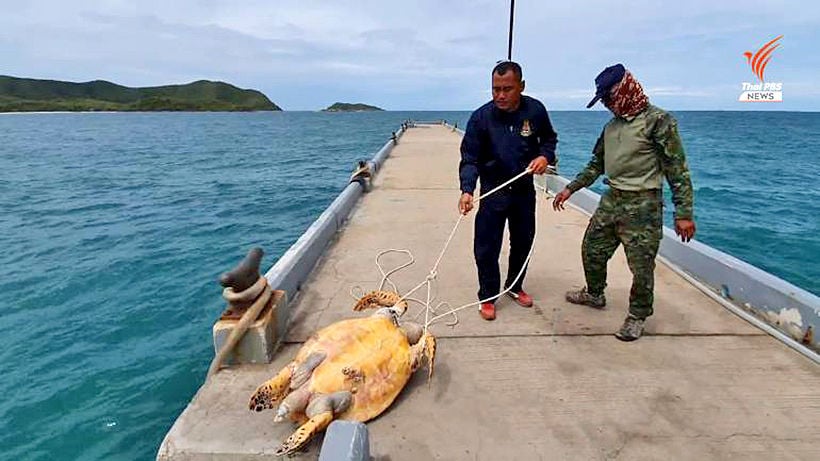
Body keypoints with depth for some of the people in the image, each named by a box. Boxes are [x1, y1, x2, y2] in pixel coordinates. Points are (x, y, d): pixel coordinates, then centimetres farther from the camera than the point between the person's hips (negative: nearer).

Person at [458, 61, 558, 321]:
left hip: (524, 189, 3)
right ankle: (488, 297, 17)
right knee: (487, 247, -3)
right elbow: (470, 158, -15)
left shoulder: (535, 110, -9)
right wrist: (467, 189, -30)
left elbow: (549, 139, 9)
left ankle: (515, 287, 39)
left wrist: (545, 156, -13)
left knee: (523, 241, 16)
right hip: (493, 190, -3)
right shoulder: (481, 117, -16)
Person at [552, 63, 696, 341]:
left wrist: (683, 213, -16)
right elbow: (597, 164, 21)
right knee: (592, 249, 17)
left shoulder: (658, 120, -10)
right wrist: (570, 189, 18)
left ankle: (637, 316, 21)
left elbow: (677, 169, -12)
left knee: (641, 265, 1)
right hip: (610, 201, 7)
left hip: (642, 206, -7)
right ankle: (594, 294, 40)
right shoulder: (612, 125, 12)